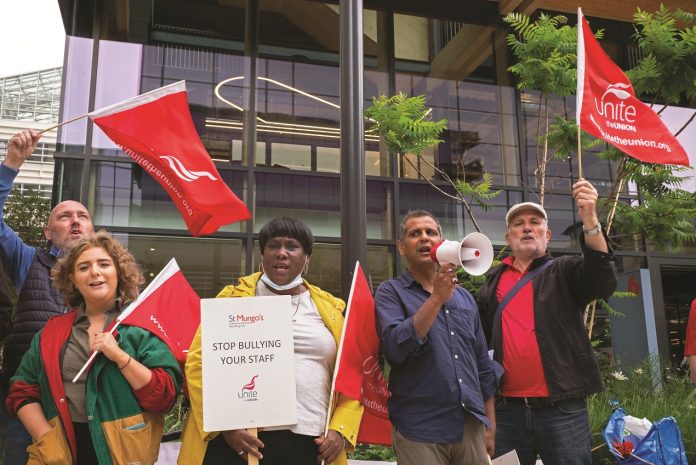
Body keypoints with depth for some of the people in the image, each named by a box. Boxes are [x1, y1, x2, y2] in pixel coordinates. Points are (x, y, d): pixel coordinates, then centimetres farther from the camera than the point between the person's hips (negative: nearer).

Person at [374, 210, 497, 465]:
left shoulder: (465, 297, 11)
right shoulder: (391, 292, -2)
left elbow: (483, 368, 14)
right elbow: (396, 347, -20)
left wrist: (491, 427, 11)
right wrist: (438, 298, -21)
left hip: (472, 428, 4)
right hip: (420, 431, -4)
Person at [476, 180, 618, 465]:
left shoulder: (564, 271, 4)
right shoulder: (493, 281, 11)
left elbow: (603, 283, -17)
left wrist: (589, 220, -29)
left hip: (563, 409, -2)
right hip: (507, 410, 2)